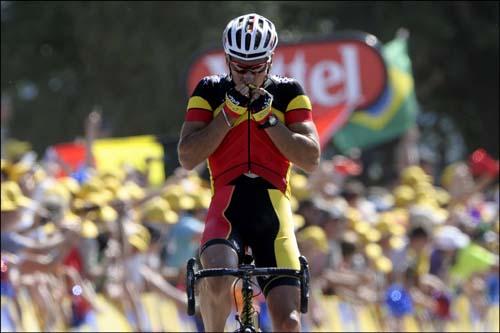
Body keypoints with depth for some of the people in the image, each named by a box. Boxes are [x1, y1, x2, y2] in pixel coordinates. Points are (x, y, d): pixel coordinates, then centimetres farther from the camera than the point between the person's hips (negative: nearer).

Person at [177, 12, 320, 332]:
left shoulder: (289, 93, 7)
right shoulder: (210, 91, 6)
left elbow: (311, 159, -3)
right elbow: (187, 157, -3)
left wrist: (268, 119, -11)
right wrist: (229, 114, -10)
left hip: (274, 212, 1)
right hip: (227, 208, -1)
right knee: (218, 282, -33)